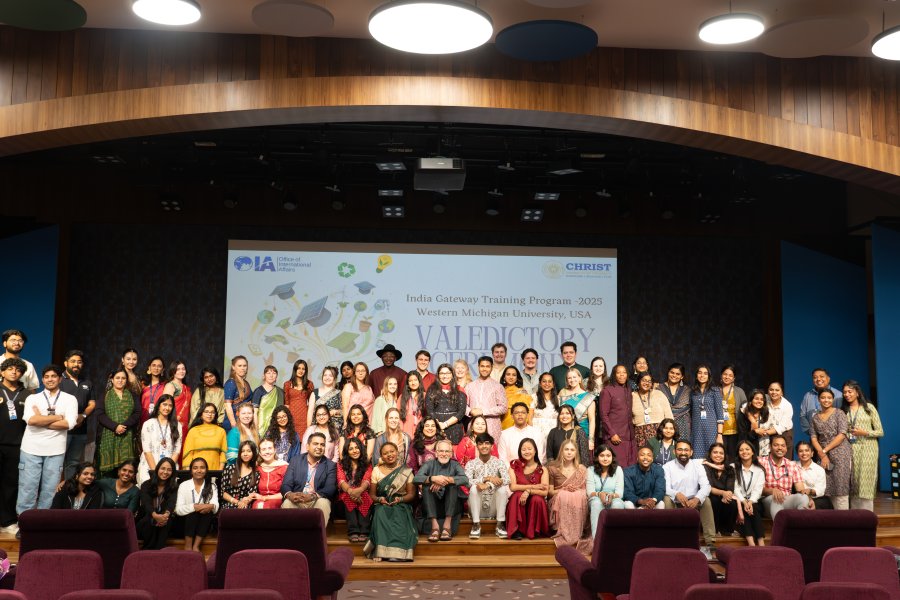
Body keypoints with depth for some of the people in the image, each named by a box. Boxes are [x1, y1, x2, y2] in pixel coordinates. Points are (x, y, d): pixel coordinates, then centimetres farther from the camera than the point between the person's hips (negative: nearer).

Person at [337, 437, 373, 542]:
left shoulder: (367, 465, 14)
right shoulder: (341, 465, 13)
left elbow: (367, 480, -7)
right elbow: (341, 481, -8)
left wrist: (360, 490, -35)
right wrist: (350, 490, -34)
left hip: (362, 494, 0)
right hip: (346, 495, 0)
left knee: (364, 497, -35)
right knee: (349, 497, -36)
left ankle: (364, 532, -48)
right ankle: (353, 531, -48)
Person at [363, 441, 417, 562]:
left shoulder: (406, 471, 6)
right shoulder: (376, 470, 9)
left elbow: (411, 494, 4)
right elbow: (372, 494, 7)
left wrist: (400, 499, -17)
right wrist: (380, 499, -15)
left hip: (401, 505, -1)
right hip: (381, 505, 1)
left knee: (398, 515, -36)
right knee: (381, 513, -35)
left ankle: (397, 552, -36)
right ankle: (379, 551, -35)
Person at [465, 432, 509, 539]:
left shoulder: (499, 463, 3)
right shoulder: (471, 464, 1)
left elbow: (507, 480, -17)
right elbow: (467, 482, -18)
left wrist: (488, 485, -30)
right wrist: (487, 478, -28)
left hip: (494, 508, 1)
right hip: (478, 509, 0)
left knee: (503, 488, -24)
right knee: (474, 488, -27)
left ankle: (500, 525, -17)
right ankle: (476, 525, -21)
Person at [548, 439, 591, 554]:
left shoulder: (582, 469, 14)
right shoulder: (553, 468, 9)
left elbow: (586, 491, 9)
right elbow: (550, 491, 5)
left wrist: (576, 490, -12)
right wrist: (564, 490, -12)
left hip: (578, 501, 1)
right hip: (559, 502, -1)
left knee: (579, 497, -34)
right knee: (563, 496, -35)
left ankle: (578, 532, -31)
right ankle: (564, 532, -34)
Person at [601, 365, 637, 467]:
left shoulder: (628, 390, 15)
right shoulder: (608, 391, -3)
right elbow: (604, 415, -7)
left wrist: (632, 432, 11)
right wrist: (612, 434, -12)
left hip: (629, 436, 6)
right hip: (614, 436, -6)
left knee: (631, 466, 1)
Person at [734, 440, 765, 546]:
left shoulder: (759, 470, 12)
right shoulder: (734, 468, 10)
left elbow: (757, 490, -2)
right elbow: (735, 489, -2)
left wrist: (750, 502, -21)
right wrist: (744, 502, -19)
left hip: (754, 502, 1)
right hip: (739, 502, -1)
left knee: (753, 509, -31)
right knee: (743, 509, -31)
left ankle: (760, 542, -38)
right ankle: (751, 542, -42)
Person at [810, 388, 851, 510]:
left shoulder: (839, 413, -1)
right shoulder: (815, 417, 12)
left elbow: (842, 435, -9)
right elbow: (813, 437, 8)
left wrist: (825, 450, -9)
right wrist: (822, 454, -7)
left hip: (840, 453, -4)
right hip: (823, 454, 4)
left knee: (840, 486, -6)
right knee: (829, 487, 2)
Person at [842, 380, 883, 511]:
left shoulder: (869, 407, 3)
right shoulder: (843, 410, 11)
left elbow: (880, 432, 2)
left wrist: (864, 432, -11)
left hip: (867, 448, -2)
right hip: (851, 449, 3)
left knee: (865, 482, -7)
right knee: (853, 483, -1)